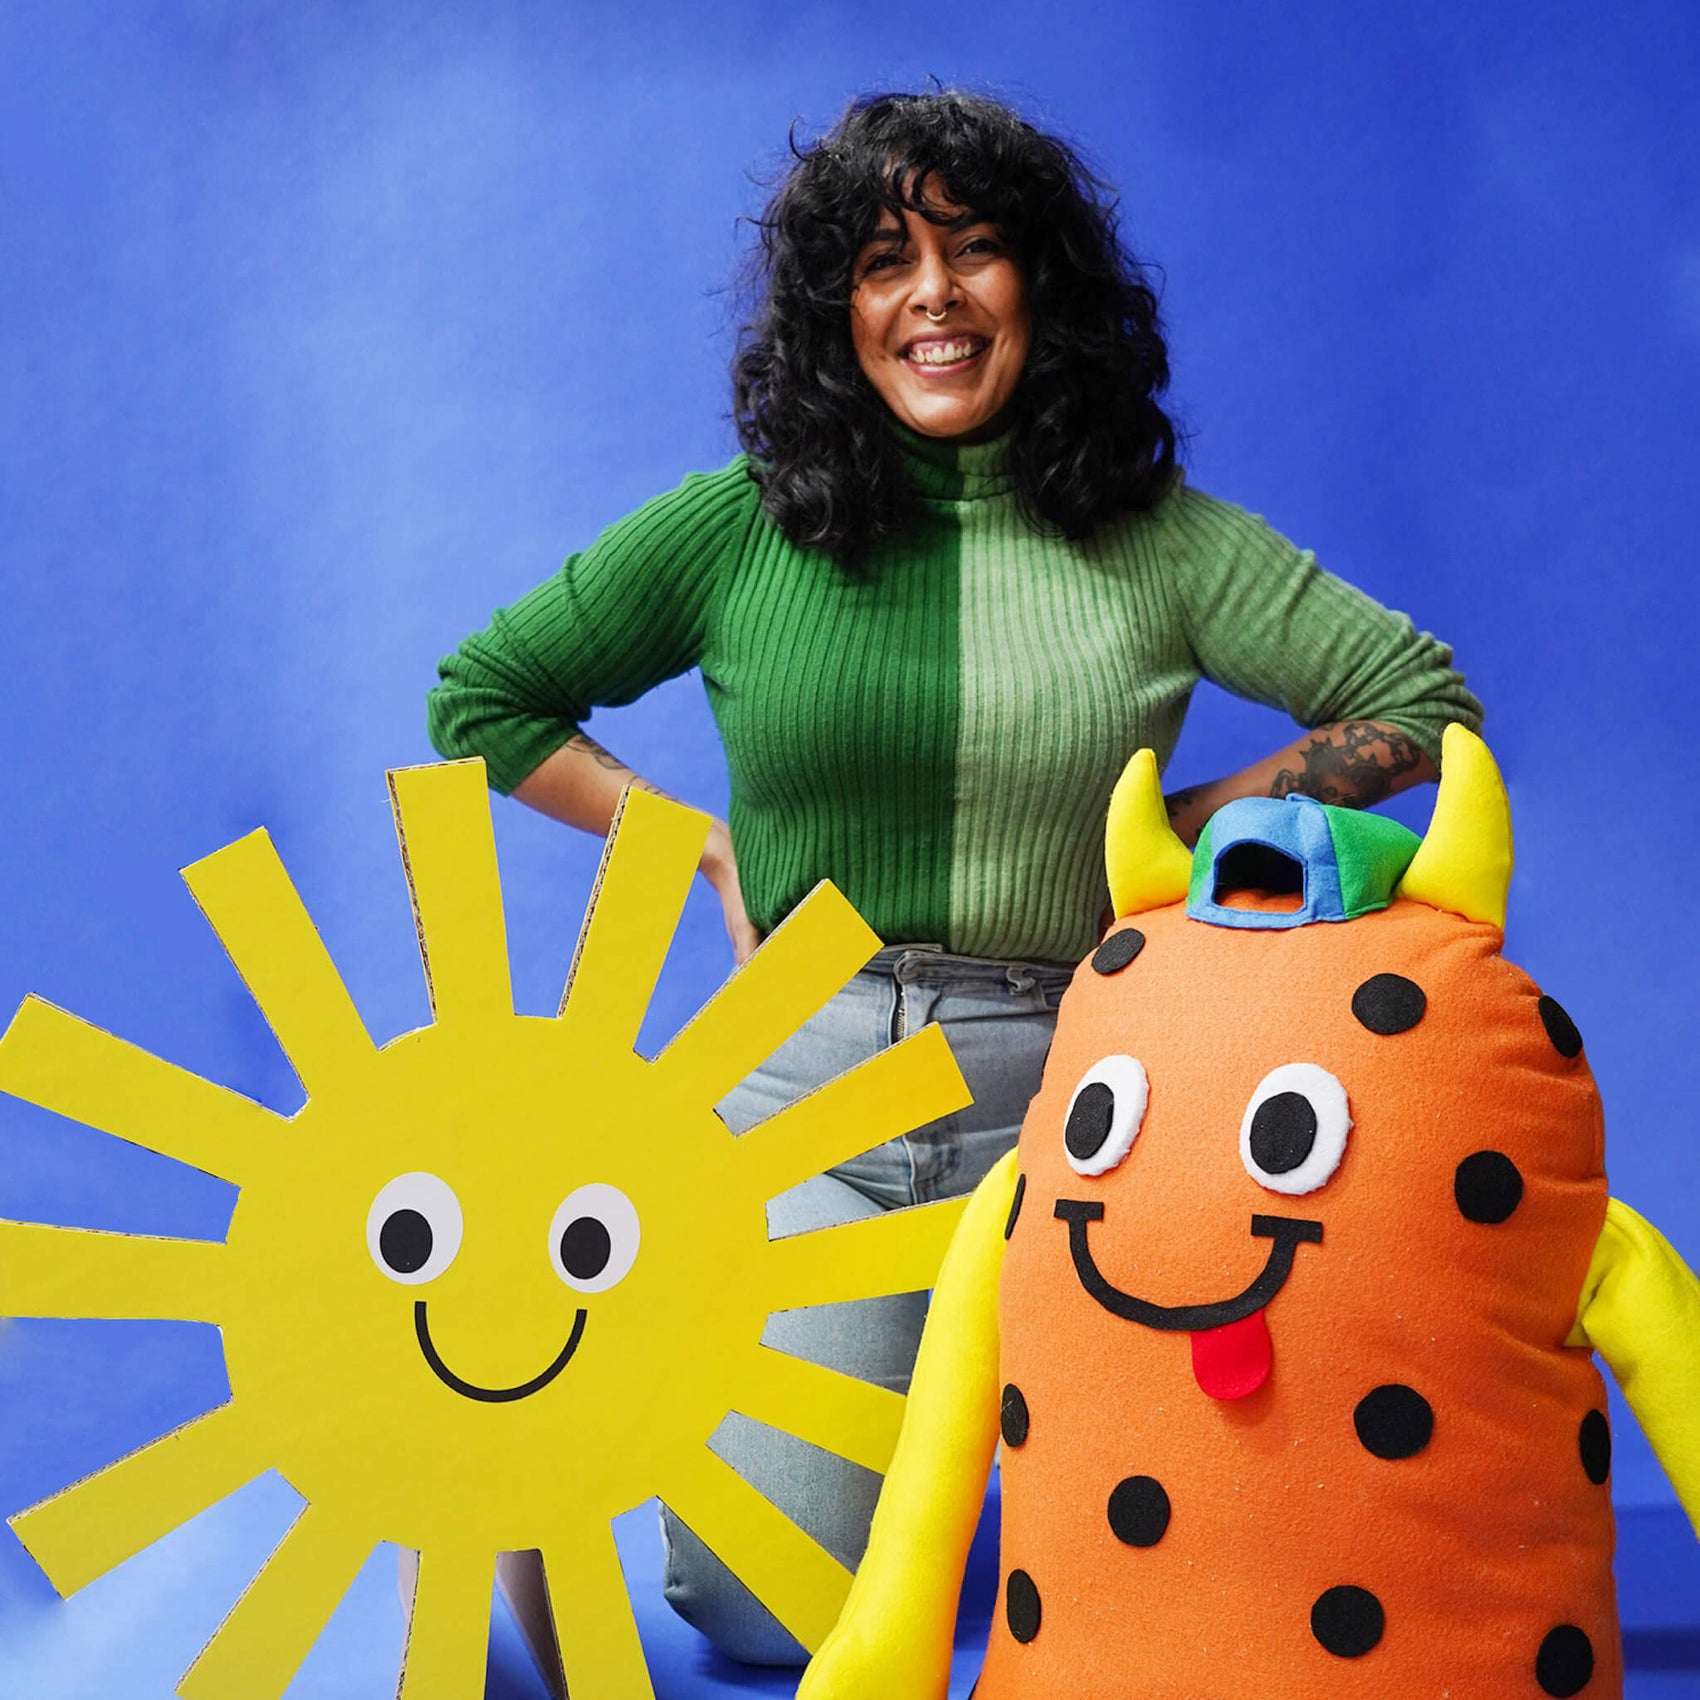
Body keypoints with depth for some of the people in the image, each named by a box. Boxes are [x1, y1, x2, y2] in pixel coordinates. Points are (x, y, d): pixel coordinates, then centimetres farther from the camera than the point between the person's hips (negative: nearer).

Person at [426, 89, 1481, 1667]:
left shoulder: (1158, 541, 3)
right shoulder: (741, 530, 2)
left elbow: (1423, 702, 8)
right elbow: (477, 699, 11)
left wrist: (1181, 828, -1)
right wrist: (710, 844, 2)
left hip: (1066, 1089, 1)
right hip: (806, 1077, 0)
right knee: (777, 1612, -7)